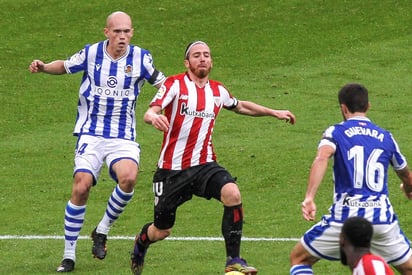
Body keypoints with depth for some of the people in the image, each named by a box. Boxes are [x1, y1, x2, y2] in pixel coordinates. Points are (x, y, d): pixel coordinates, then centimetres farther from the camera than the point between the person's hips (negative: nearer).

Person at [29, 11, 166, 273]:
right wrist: (43, 67, -4)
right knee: (81, 188, -14)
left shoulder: (141, 57, -3)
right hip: (91, 134, 0)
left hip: (123, 137, 0)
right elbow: (65, 66, 15)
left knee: (128, 177, -28)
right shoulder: (91, 53, -3)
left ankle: (102, 230, -3)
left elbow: (160, 82, 13)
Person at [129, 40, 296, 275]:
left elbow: (241, 106, 30)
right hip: (172, 169, -3)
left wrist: (274, 112, 28)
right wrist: (153, 117, -46)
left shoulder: (218, 91, 8)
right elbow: (150, 112, -22)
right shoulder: (175, 85, -8)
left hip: (204, 165, 3)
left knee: (232, 194, -28)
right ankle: (140, 245, 45)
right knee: (161, 231, 6)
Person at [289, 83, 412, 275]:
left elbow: (322, 158, -18)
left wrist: (309, 198, -27)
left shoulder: (335, 132, 5)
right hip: (382, 217, 3)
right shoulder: (386, 137, 15)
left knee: (299, 258, 15)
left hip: (345, 216, -3)